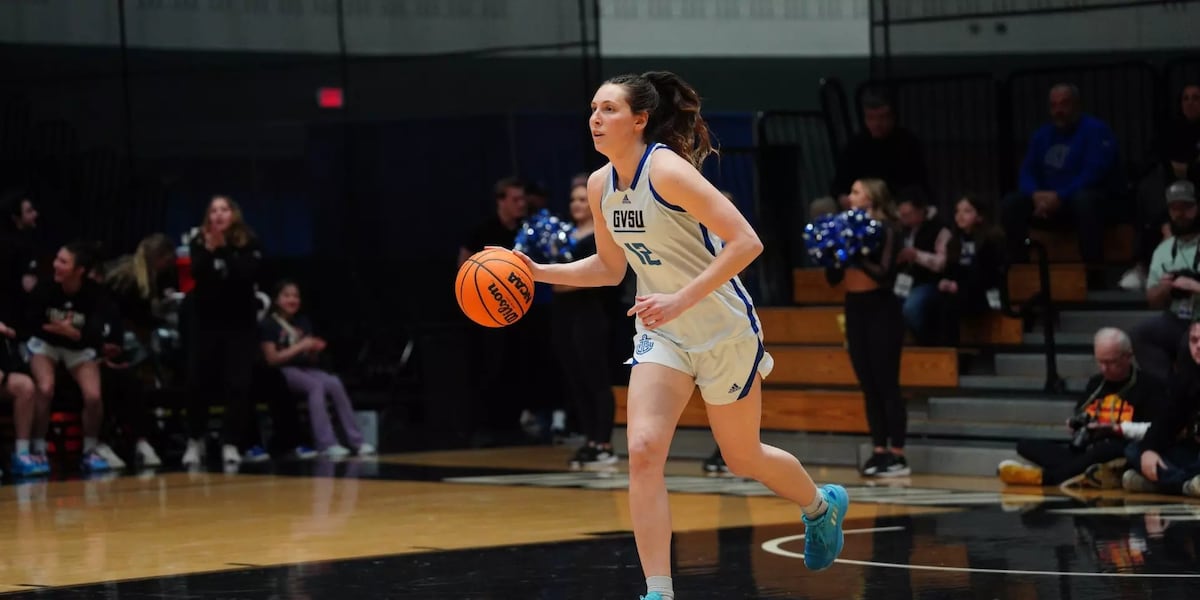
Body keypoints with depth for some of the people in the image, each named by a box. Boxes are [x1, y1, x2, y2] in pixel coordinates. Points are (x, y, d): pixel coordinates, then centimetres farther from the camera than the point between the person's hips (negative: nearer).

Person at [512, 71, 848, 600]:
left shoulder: (667, 170, -23)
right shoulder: (600, 185, 0)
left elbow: (746, 243, -27)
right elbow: (610, 267, 16)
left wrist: (681, 299, -31)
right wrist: (540, 272, 2)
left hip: (724, 329, -6)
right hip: (662, 334, 6)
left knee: (742, 458, 11)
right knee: (643, 451, -14)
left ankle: (822, 505, 44)